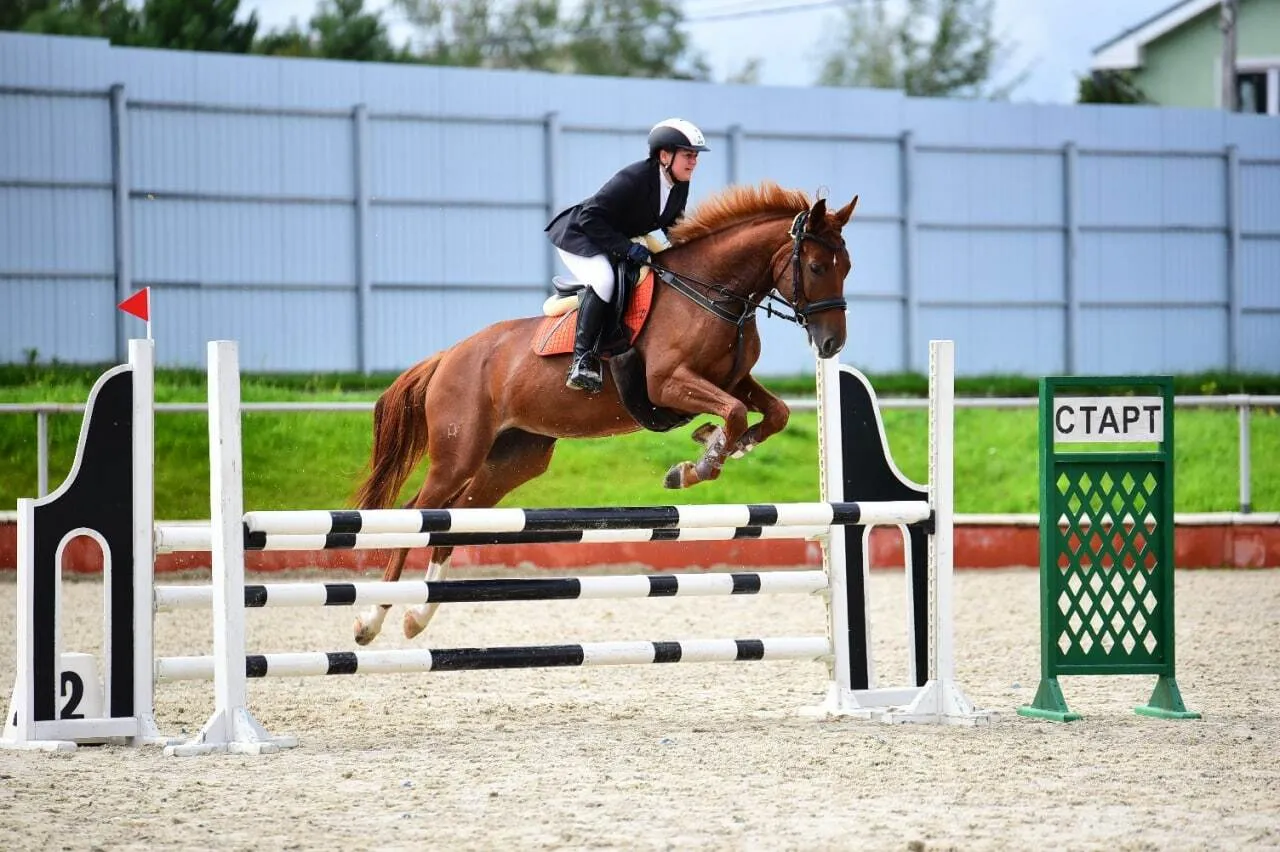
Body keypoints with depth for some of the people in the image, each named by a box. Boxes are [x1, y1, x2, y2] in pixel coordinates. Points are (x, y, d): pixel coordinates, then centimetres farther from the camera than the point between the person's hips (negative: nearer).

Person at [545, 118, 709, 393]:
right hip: (580, 237, -9)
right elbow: (590, 217, -30)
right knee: (604, 279, -35)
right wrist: (627, 248, -33)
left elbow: (673, 225, 12)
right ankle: (582, 359, -32)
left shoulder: (680, 186, -5)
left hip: (624, 243, 9)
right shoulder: (633, 179, -30)